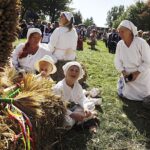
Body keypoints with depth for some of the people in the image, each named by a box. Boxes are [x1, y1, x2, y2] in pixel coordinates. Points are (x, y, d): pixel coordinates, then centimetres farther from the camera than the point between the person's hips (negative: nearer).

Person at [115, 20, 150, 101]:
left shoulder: (141, 42, -23)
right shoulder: (119, 44, -10)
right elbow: (117, 60, -4)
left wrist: (136, 73, -22)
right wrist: (124, 73, -16)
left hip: (141, 75, -3)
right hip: (128, 75, 3)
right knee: (127, 95, 13)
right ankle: (122, 82, 38)